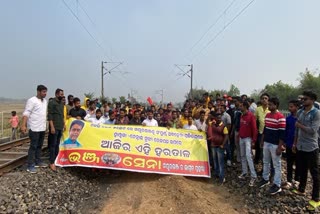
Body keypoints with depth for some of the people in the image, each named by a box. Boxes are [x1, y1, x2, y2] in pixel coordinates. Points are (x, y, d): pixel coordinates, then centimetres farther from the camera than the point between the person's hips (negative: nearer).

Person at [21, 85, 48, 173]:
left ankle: (38, 161, 26)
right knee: (33, 146, -4)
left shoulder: (45, 101, 13)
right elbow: (26, 113, -17)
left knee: (39, 146, 15)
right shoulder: (32, 100, -11)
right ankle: (30, 166, 3)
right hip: (34, 128, -7)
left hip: (42, 128, 7)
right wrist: (23, 125, -26)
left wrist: (46, 125, 17)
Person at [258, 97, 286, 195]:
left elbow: (282, 134, -17)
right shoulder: (267, 115, 8)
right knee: (266, 162, 18)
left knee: (276, 165, 4)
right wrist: (262, 140, 17)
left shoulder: (280, 117, -17)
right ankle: (265, 179, 34)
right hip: (266, 143, 8)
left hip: (275, 145, -8)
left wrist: (280, 147, -17)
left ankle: (277, 185, 15)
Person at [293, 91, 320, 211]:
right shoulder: (300, 112, 7)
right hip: (300, 147, 6)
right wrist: (295, 143, 14)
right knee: (301, 170, 19)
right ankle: (301, 189, 37)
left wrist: (300, 125, -10)